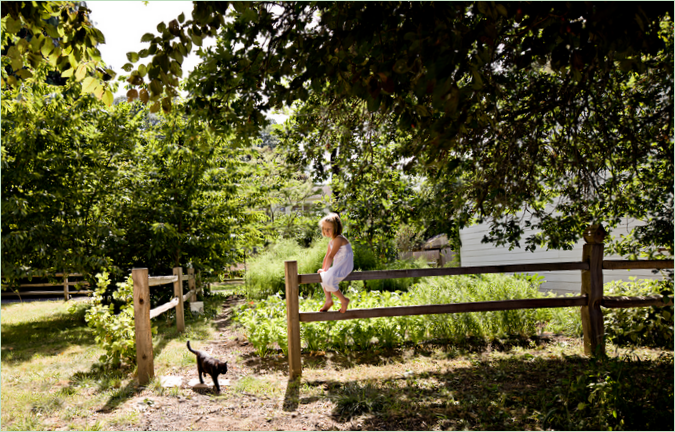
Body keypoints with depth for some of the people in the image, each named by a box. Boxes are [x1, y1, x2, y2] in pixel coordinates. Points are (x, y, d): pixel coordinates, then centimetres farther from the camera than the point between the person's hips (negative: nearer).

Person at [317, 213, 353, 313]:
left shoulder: (338, 239, -18)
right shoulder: (331, 242, 14)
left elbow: (330, 256, -19)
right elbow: (327, 257, 19)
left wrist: (325, 270, -13)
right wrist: (323, 269, 10)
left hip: (344, 266, -11)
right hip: (338, 266, 11)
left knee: (327, 280, -25)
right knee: (323, 277, 24)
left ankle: (344, 300, -11)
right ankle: (328, 300, 20)